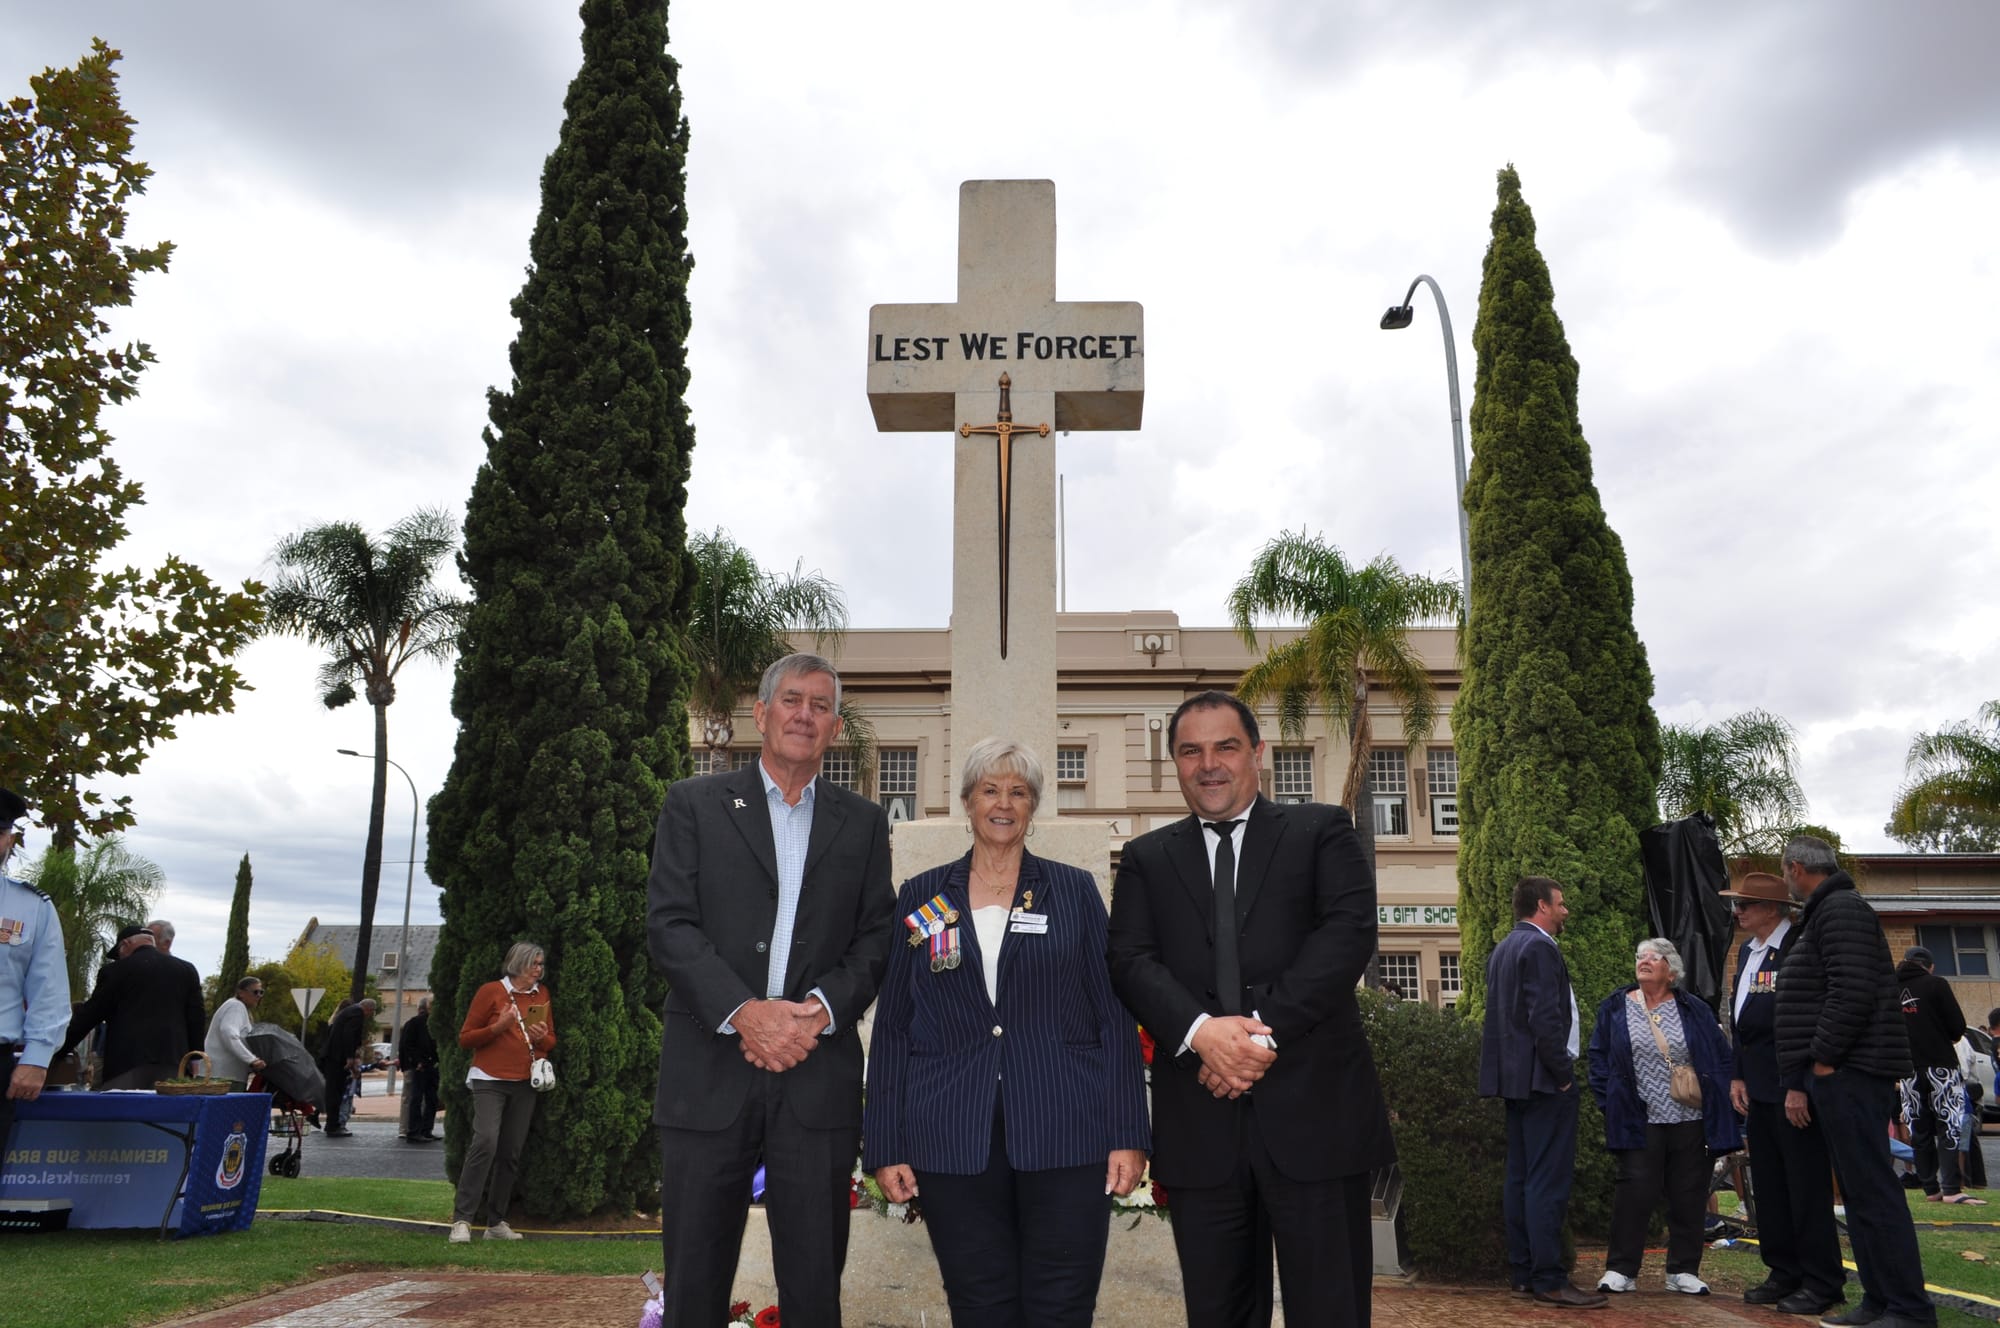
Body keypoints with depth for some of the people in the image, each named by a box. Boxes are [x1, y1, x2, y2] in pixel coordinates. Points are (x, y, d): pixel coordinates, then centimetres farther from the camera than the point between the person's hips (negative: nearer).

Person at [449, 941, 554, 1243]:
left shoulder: (543, 995, 14)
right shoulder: (491, 991, 0)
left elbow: (551, 1042, 20)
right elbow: (465, 1039, 1)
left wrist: (542, 1037, -3)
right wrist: (498, 1027, -14)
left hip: (525, 1084, 4)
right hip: (490, 1079, -4)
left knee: (511, 1152, 3)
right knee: (485, 1141, -21)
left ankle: (497, 1223, 13)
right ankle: (462, 1220, -17)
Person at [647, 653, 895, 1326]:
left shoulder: (863, 823, 12)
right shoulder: (694, 804, 6)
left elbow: (875, 939, 6)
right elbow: (669, 924, -4)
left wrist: (821, 1010, -11)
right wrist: (743, 1011, -16)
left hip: (819, 1078, 1)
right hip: (709, 1074, -1)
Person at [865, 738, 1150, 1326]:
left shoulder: (1075, 890, 7)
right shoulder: (922, 896, 9)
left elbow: (1115, 1018, 4)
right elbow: (893, 1028, 8)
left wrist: (1128, 1134, -3)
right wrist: (885, 1145, 2)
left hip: (1064, 1139, 0)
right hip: (954, 1145, 1)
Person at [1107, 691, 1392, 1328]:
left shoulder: (1322, 831, 8)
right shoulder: (1147, 858, 14)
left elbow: (1350, 934, -6)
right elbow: (1131, 961, 1)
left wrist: (1266, 1030, -15)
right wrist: (1200, 1030, -17)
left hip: (1314, 1110, -2)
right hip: (1200, 1123, 2)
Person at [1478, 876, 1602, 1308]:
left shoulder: (1503, 949, 16)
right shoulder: (1541, 948, -14)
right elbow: (1544, 1019, -22)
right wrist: (1563, 1072, -14)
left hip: (1514, 1076, 10)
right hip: (1544, 1078, -10)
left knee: (1520, 1176, 11)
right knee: (1549, 1181, -7)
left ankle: (1522, 1271, 17)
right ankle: (1549, 1279, -4)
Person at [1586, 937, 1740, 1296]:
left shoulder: (1694, 1010, 7)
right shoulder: (1614, 1009, 6)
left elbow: (1721, 1058, 7)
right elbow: (1598, 1059, 6)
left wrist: (1717, 1104, -1)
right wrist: (1609, 1103, -3)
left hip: (1692, 1122, 1)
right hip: (1639, 1123, -1)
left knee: (1688, 1197, 6)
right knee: (1634, 1195, -4)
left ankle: (1683, 1270, 19)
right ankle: (1620, 1270, 4)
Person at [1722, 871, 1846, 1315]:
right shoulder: (1747, 952, 13)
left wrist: (1799, 1087, -20)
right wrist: (1737, 1075, 12)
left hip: (1793, 1084, -9)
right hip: (1758, 1086, 9)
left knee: (1806, 1184, -1)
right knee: (1768, 1184, 13)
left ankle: (1822, 1283, 10)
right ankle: (1784, 1272, 23)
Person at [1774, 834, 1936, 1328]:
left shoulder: (1841, 909, -10)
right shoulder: (1823, 914, 22)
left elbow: (1852, 993, -22)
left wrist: (1821, 1062, -17)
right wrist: (1802, 1081, 19)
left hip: (1851, 1073, -10)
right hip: (1838, 1076, 10)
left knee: (1872, 1190, -9)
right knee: (1860, 1190, 11)